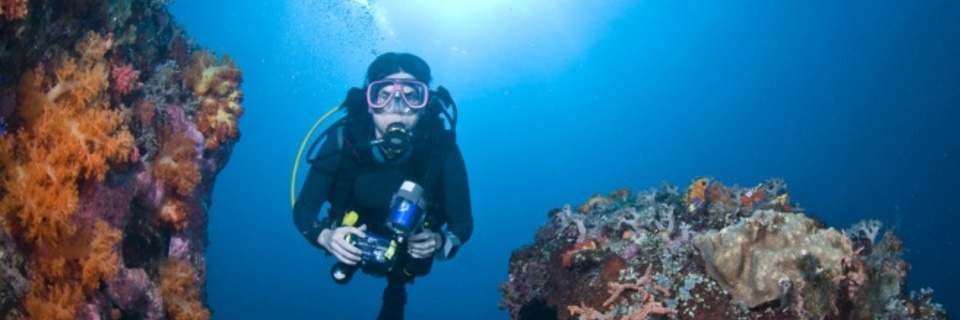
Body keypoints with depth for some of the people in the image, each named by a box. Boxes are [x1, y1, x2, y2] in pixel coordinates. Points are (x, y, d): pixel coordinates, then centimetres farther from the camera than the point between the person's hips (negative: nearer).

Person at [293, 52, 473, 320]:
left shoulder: (443, 150, -36)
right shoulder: (343, 141, -35)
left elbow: (463, 222, -25)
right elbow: (302, 208, -26)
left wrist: (441, 242, -46)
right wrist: (325, 236, -46)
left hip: (409, 254, 0)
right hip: (354, 246, 0)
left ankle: (397, 282, 66)